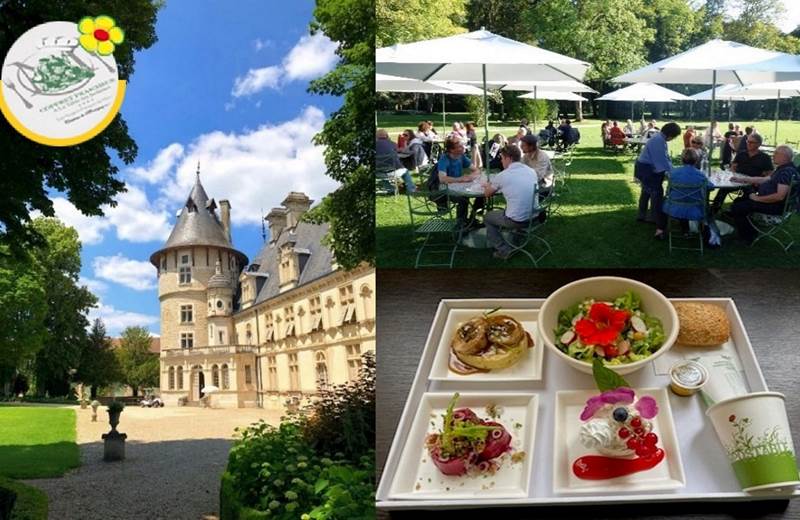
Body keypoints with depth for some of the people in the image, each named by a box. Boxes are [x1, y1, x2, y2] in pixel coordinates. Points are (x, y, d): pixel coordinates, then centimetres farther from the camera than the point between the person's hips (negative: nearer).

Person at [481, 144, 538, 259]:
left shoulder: (502, 176, -11)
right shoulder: (531, 171, 3)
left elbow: (487, 194, 6)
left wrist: (487, 186, 29)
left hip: (517, 221, -6)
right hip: (535, 216, 6)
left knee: (487, 217, 21)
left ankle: (504, 250, 13)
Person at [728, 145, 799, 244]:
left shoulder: (787, 172, -24)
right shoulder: (782, 169, 11)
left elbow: (780, 196, -32)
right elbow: (764, 179, 24)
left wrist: (758, 198, -21)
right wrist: (742, 178, 21)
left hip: (775, 206, -12)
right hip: (768, 199, 12)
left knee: (736, 208, -16)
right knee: (738, 201, 20)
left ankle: (748, 238, 0)